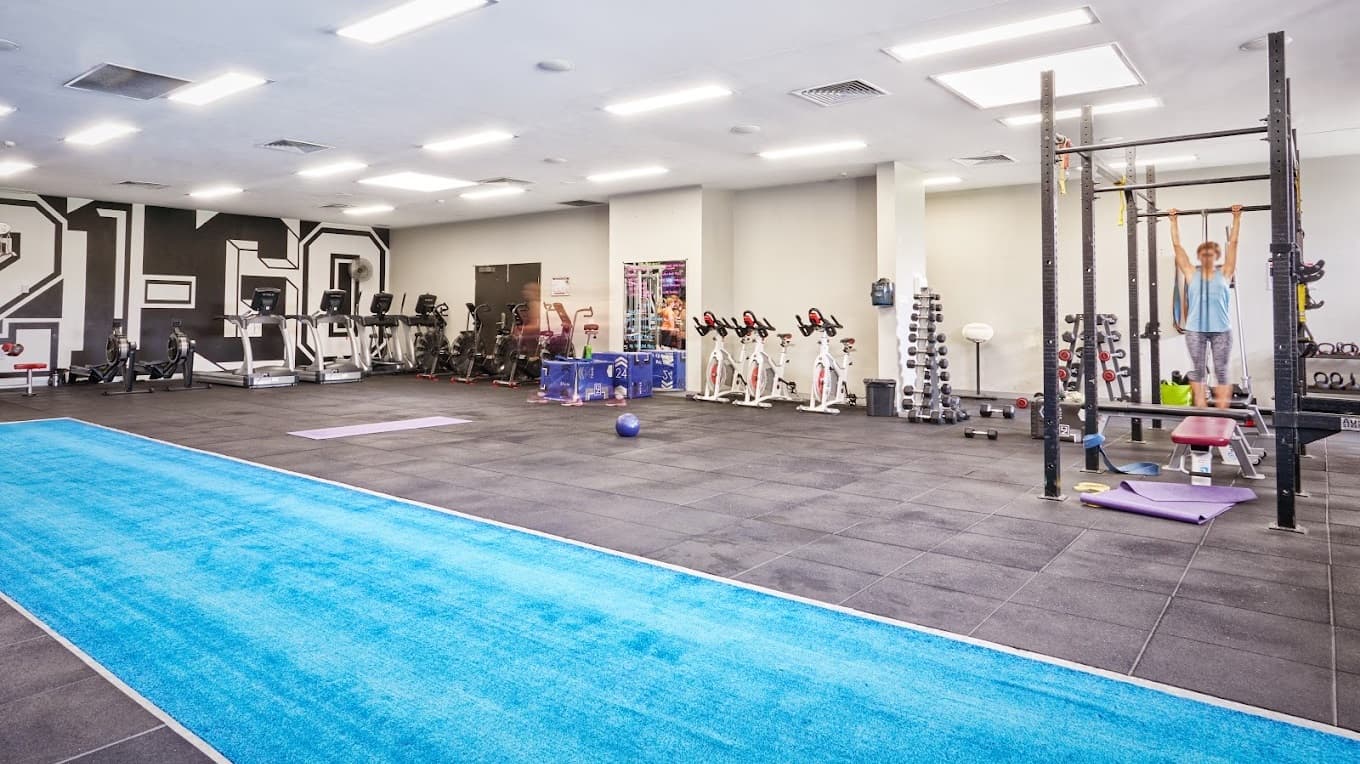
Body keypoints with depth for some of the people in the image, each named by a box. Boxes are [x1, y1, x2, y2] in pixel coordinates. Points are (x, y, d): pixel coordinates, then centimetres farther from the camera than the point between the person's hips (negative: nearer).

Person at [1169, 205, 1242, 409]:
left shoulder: (1224, 273, 6)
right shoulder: (1191, 273, 6)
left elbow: (1233, 243, 6)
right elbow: (1177, 245, 8)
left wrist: (1237, 218, 6)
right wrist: (1174, 221, 10)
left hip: (1221, 329, 0)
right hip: (1195, 329, 0)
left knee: (1221, 371, 3)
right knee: (1197, 370, 5)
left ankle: (1222, 413, 6)